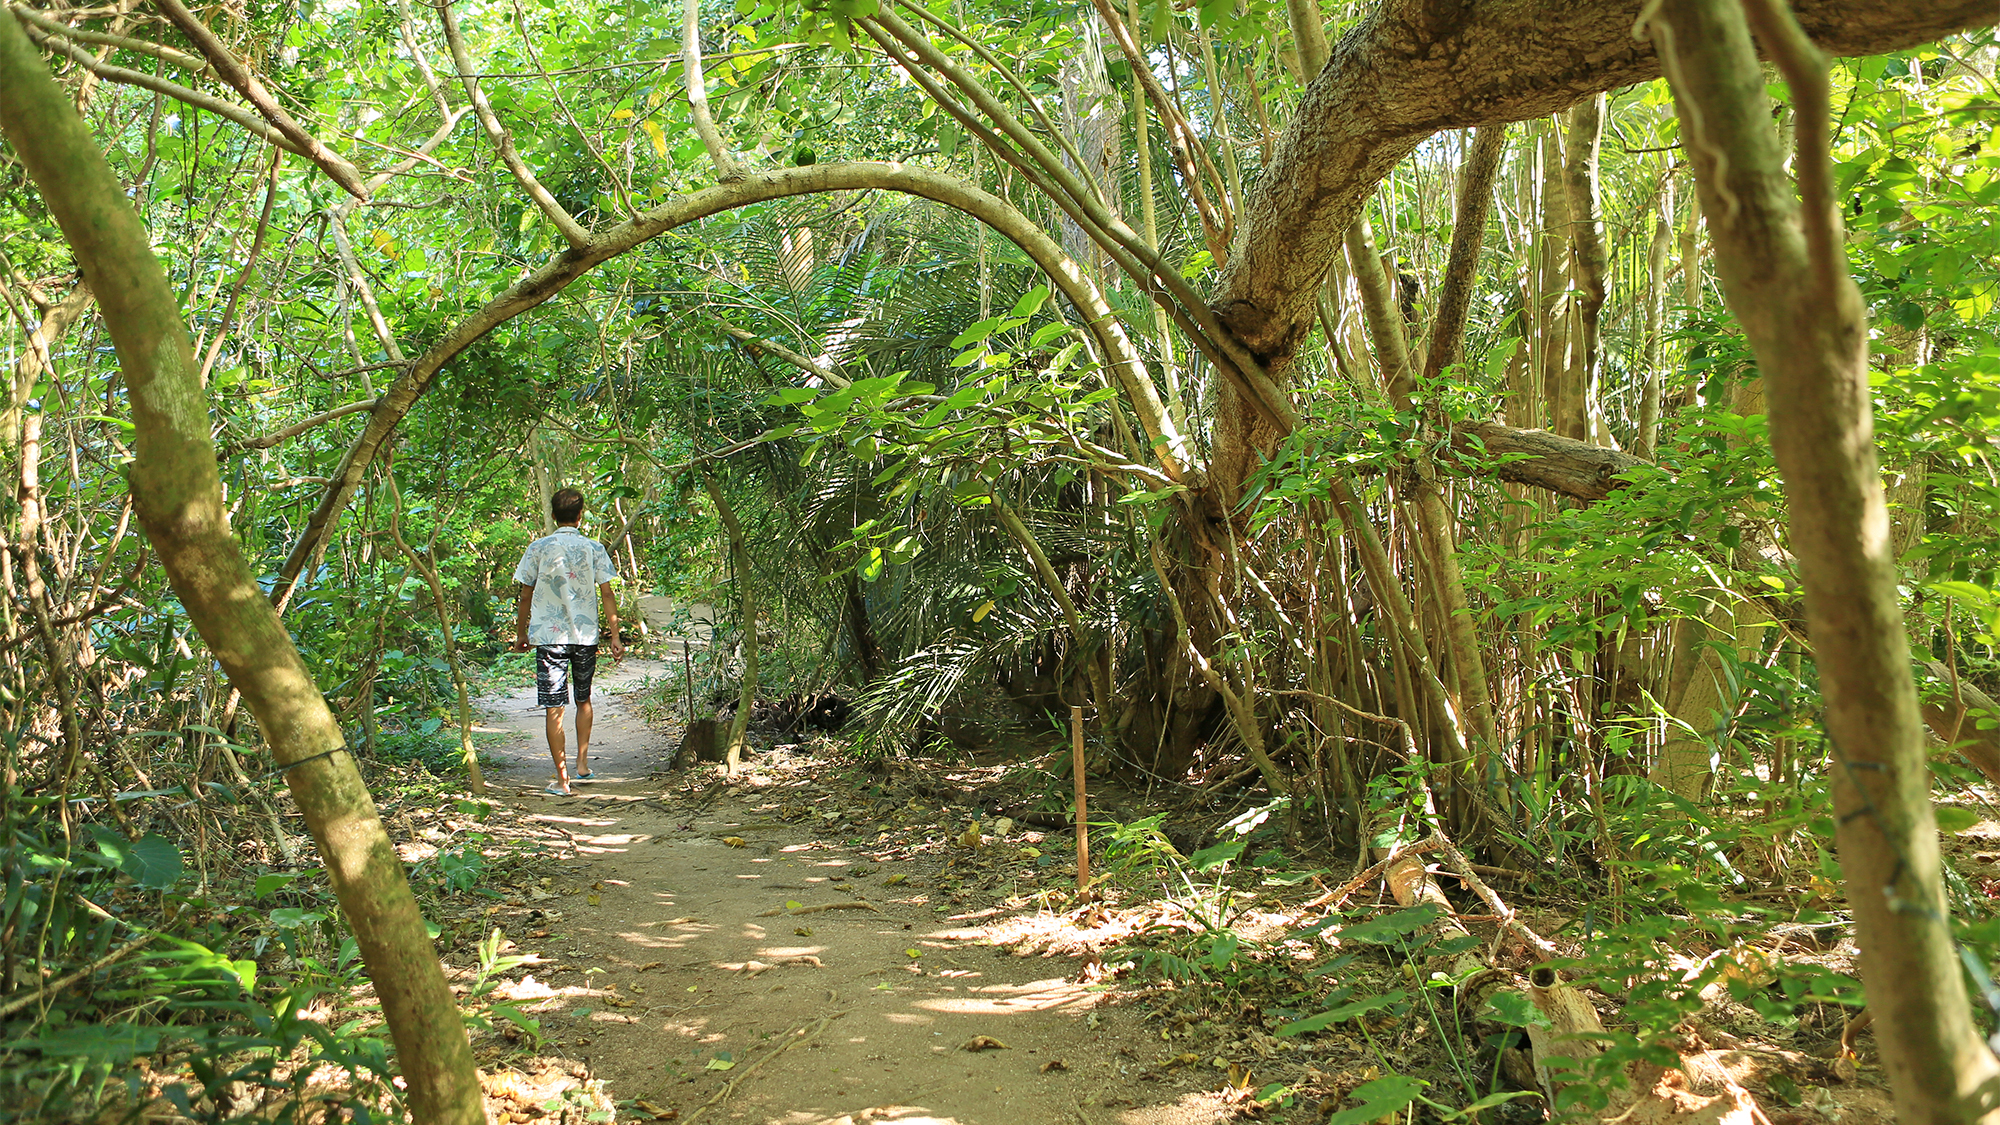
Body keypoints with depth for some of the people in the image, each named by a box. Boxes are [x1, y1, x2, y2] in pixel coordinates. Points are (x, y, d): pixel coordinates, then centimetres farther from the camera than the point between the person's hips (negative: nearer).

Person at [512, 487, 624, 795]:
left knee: (554, 709, -1)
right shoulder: (594, 549, 0)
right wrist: (615, 637, 2)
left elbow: (525, 595, 3)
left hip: (549, 636, -2)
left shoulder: (538, 548, -1)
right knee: (583, 701, 22)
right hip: (586, 635, 2)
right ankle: (582, 763, 21)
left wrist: (521, 633, 15)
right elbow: (607, 594, -2)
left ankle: (562, 779, -2)